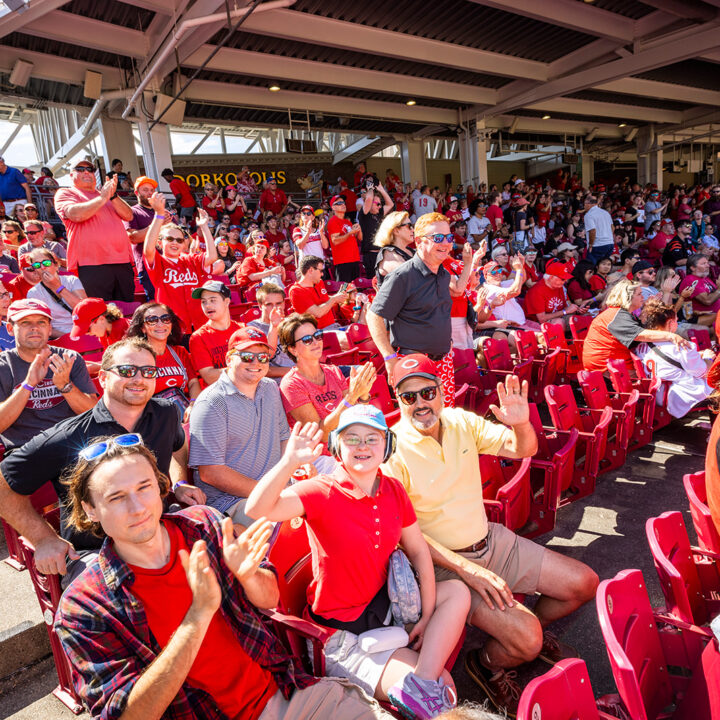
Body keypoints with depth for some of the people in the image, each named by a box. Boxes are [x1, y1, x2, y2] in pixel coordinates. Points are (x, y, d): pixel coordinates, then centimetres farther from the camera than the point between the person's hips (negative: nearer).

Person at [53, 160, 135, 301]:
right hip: (92, 266, -5)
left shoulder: (105, 194, 27)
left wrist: (113, 196, -5)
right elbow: (76, 215, -9)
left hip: (123, 263, 5)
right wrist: (103, 198, -6)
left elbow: (129, 216, 10)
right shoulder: (65, 193, 13)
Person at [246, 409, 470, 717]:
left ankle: (421, 681, -15)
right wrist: (289, 462, -50)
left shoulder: (393, 490, -2)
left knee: (458, 591, -6)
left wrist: (428, 615, -1)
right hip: (342, 631, -7)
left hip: (382, 603, 7)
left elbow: (418, 550, 5)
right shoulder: (322, 492, -20)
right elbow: (257, 509, -35)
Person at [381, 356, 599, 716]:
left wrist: (521, 424, -26)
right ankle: (487, 664, 13)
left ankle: (535, 630, 34)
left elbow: (525, 450, -2)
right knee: (525, 639, -22)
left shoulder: (461, 421, -4)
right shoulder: (392, 450, -20)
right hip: (444, 562, -6)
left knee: (584, 584, 6)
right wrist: (467, 569, -23)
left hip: (492, 541, 6)